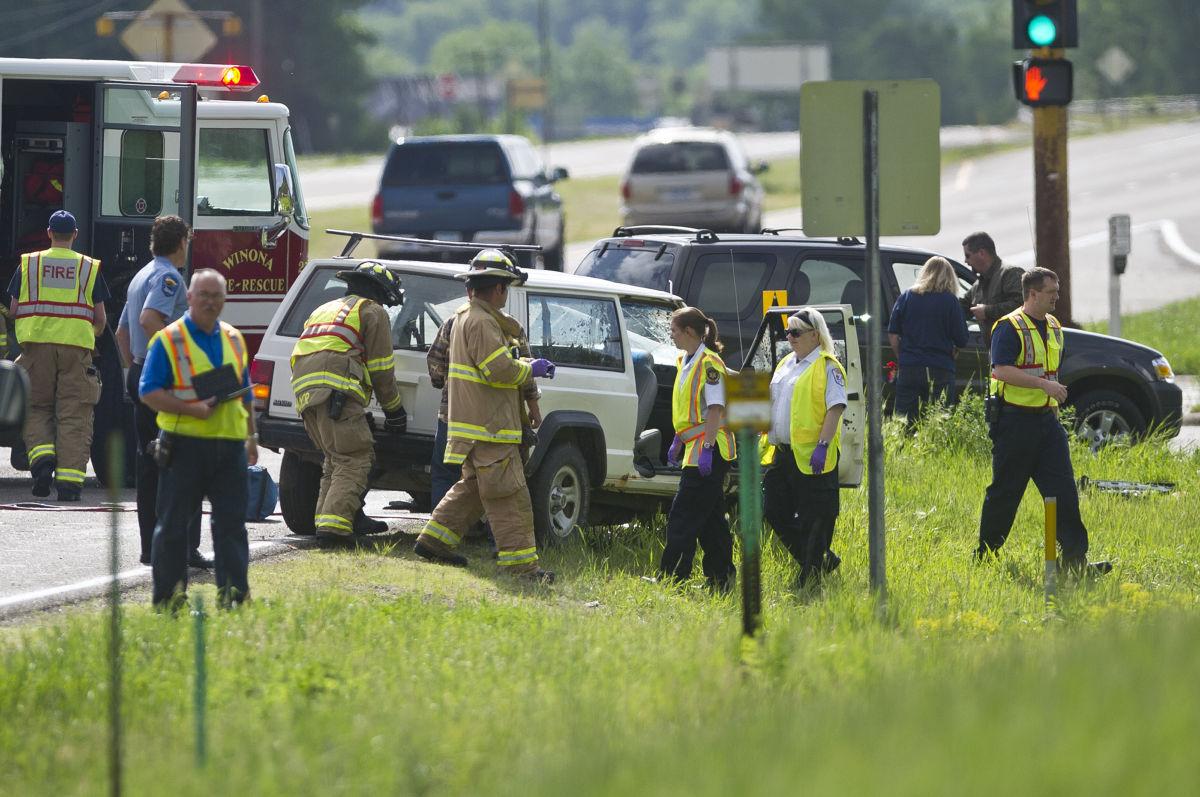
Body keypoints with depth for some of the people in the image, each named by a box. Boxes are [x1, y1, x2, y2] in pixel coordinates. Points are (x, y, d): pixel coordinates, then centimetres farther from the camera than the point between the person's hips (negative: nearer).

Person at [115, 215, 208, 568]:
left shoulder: (141, 277, 19)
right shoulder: (168, 277, -11)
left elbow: (122, 332, 26)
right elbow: (150, 318, -27)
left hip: (141, 376, 10)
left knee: (150, 463, 10)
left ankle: (151, 546, 10)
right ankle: (185, 547, -12)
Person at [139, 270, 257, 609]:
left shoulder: (233, 339, 16)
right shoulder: (168, 340, -3)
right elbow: (149, 392, -8)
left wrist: (251, 435, 22)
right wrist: (192, 408, -18)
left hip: (229, 444, 5)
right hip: (185, 444, -5)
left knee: (231, 523, 1)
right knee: (173, 525, 1)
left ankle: (233, 592, 2)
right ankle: (168, 596, 6)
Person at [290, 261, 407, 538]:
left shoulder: (324, 310, 35)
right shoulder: (373, 312, 10)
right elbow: (381, 369, 5)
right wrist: (394, 409, 15)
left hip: (306, 392, 8)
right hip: (335, 391, -8)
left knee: (336, 459, 19)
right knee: (355, 459, -11)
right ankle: (334, 522, -25)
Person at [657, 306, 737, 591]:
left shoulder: (709, 363, -14)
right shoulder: (684, 362, 15)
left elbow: (715, 409, -18)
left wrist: (707, 449, -23)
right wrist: (678, 441, 21)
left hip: (709, 447, -10)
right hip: (695, 447, 10)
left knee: (683, 516, -11)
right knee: (711, 517, 11)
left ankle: (671, 577, -11)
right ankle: (721, 577, 15)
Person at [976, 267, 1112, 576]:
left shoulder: (1053, 327, 15)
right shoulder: (1009, 328, -10)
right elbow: (1001, 370, -22)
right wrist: (1044, 384, -26)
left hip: (1046, 420, 7)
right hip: (1014, 420, -7)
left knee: (1063, 490, -2)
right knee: (1005, 490, 1)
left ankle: (1075, 557, -4)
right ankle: (985, 555, 14)